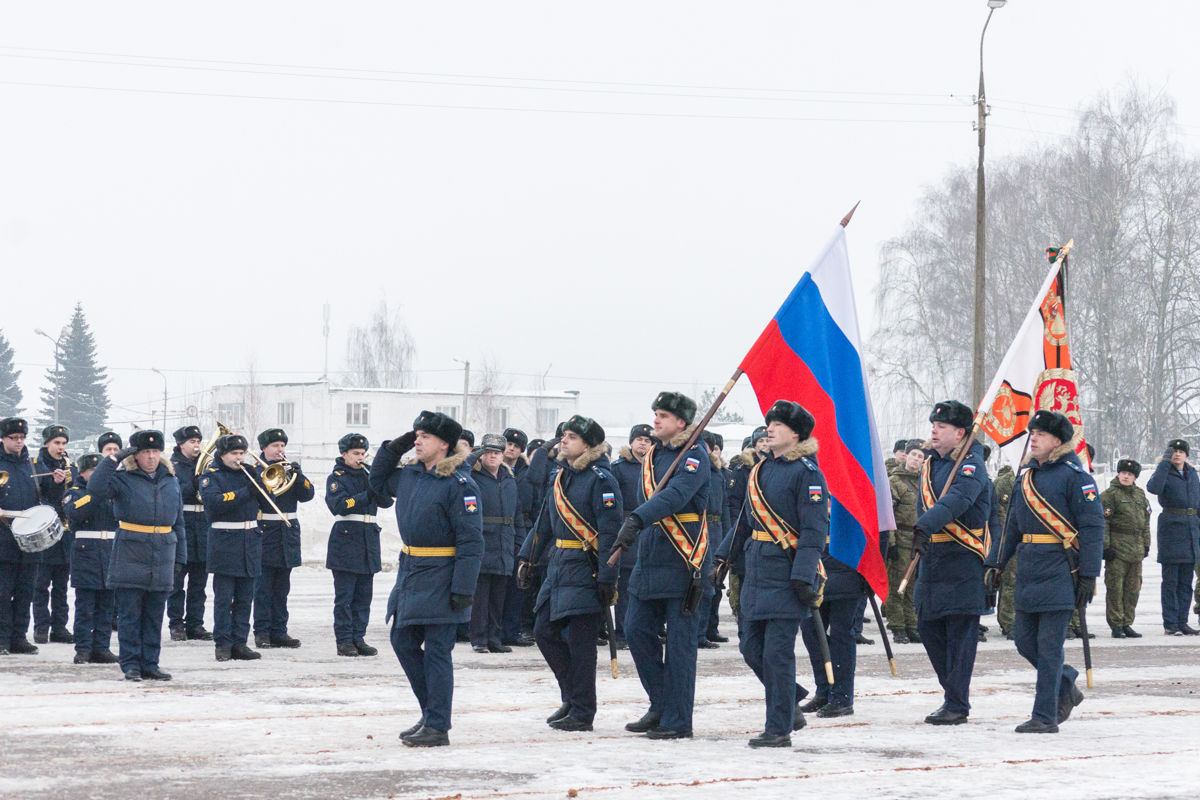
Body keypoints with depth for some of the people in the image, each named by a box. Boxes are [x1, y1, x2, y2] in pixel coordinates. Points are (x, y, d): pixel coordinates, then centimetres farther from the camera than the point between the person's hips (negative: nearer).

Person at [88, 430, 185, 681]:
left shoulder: (170, 481, 13)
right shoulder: (123, 478, -1)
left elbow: (178, 522, 17)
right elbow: (95, 489, -20)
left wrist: (180, 556, 14)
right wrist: (113, 459, -18)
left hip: (161, 559, 4)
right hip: (130, 555, -4)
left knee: (154, 615, 7)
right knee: (130, 613, 0)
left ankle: (150, 663, 14)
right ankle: (131, 664, 5)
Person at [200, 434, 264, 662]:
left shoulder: (247, 473, 15)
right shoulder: (211, 475, -2)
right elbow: (214, 501, -19)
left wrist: (259, 485, -2)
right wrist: (245, 493, -25)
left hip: (250, 542, 5)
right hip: (224, 544, -5)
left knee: (244, 598, 6)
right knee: (223, 598, -2)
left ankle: (239, 643, 10)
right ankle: (222, 644, 3)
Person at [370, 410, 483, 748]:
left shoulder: (459, 484, -15)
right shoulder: (409, 475, 8)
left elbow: (471, 540, -17)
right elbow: (378, 482, 29)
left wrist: (463, 588, -22)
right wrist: (393, 448, 12)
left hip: (440, 577, -8)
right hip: (410, 571, 8)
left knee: (435, 651, -3)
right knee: (403, 642, 13)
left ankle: (438, 727, 6)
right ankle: (432, 712, 26)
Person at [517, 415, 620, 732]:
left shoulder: (601, 480, -12)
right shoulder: (561, 477, 13)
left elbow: (610, 532, -17)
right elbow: (546, 521, 23)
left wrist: (607, 578, -21)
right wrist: (528, 557, 18)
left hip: (586, 569, -9)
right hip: (559, 564, 9)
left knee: (580, 641, -5)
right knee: (545, 631, 10)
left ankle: (582, 712, 3)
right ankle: (572, 697, 23)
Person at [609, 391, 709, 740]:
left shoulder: (694, 456, -10)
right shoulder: (651, 456, 15)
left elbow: (676, 493, -27)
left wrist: (636, 519, -39)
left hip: (683, 562, -8)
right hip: (650, 559, 8)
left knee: (679, 641, -3)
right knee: (637, 629, 5)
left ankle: (677, 721, 3)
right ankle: (661, 706, 19)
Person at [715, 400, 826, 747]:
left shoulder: (806, 472, -10)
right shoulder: (760, 469, 14)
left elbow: (814, 529, -14)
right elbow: (746, 517, 23)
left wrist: (804, 576, -21)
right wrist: (724, 555, 20)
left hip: (787, 573, -8)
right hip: (757, 569, 8)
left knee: (776, 652, -6)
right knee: (751, 647, 10)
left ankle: (779, 729, 2)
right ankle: (791, 704, 28)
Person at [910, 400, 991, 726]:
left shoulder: (971, 466, -13)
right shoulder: (930, 463, 13)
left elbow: (956, 501, -31)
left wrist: (924, 527, -44)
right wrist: (921, 539, 22)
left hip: (963, 564, -8)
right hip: (932, 561, 8)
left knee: (960, 634, -5)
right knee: (929, 628, 11)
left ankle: (957, 705, 0)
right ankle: (954, 695, 24)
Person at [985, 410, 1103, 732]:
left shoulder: (1075, 475, -7)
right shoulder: (1026, 478, 16)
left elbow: (1093, 527, -10)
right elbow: (1012, 525, 20)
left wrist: (1088, 575, -15)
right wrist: (995, 563, 11)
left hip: (1059, 569, -7)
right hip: (1029, 569, 7)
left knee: (1049, 645, -6)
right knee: (1024, 639, 9)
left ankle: (1045, 716, -1)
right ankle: (1066, 686, 30)